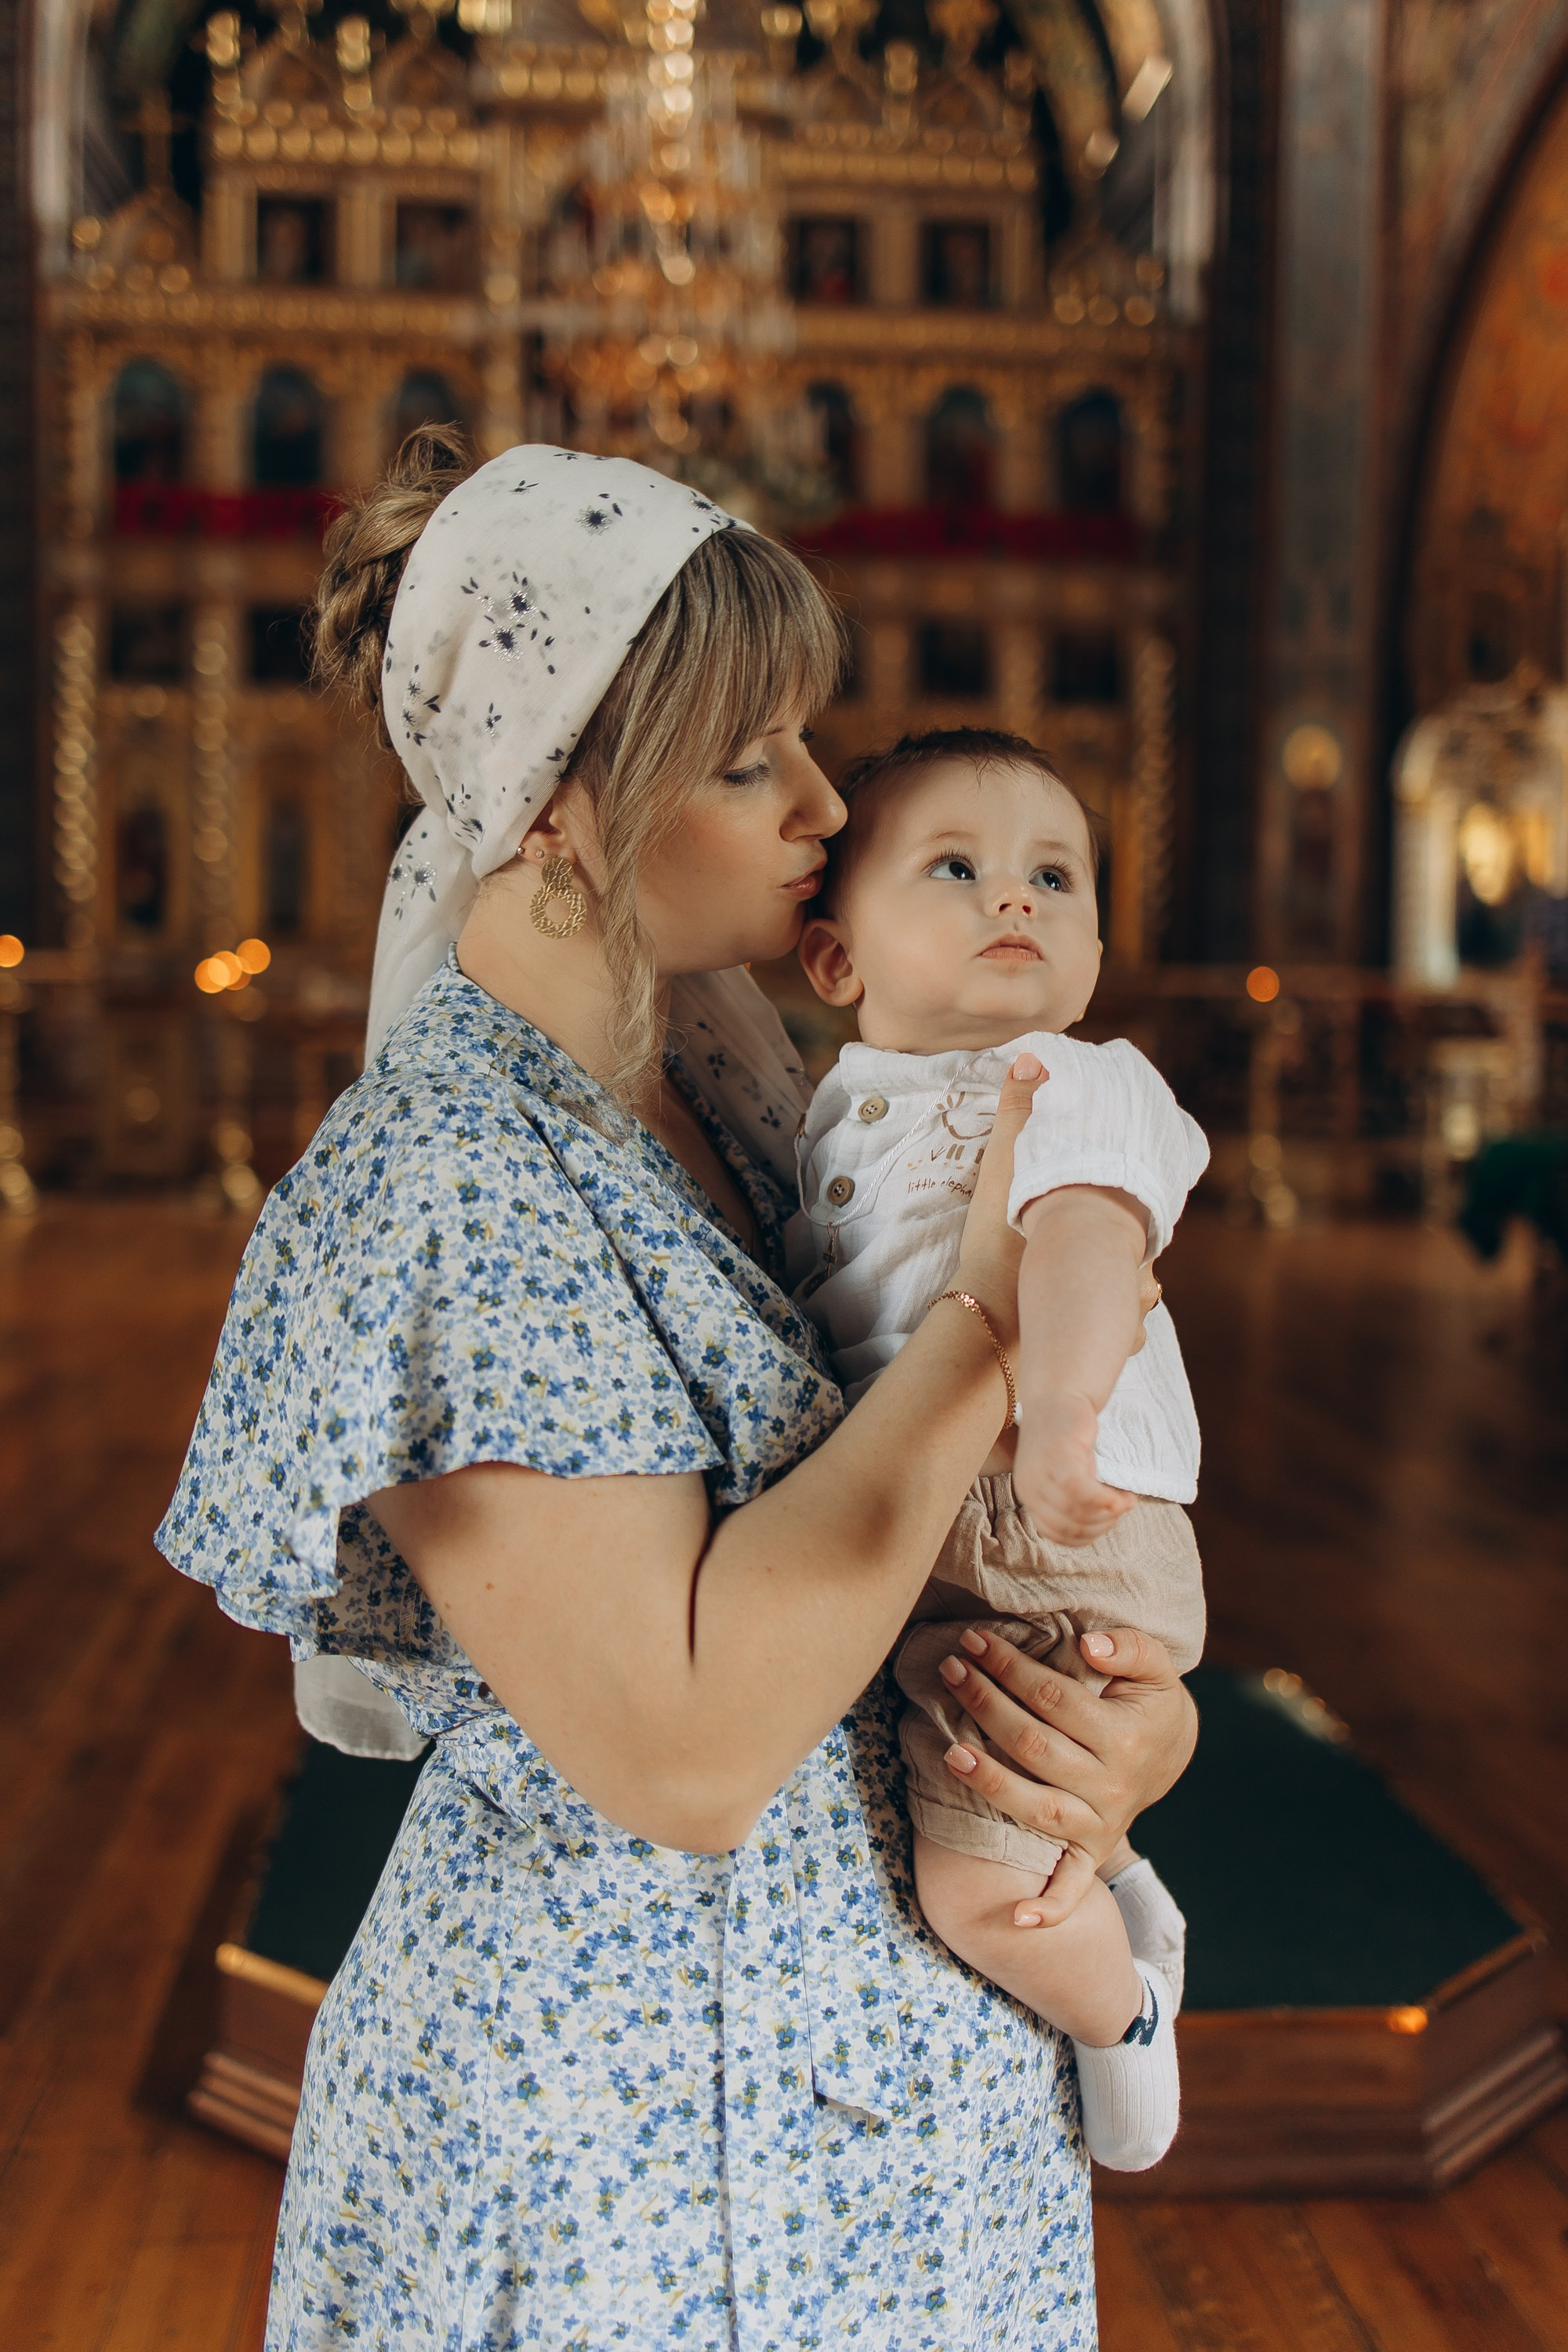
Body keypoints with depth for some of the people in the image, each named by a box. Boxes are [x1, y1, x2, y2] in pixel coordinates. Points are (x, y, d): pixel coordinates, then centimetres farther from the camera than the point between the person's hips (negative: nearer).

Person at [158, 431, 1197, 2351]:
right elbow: (685, 1751, -30)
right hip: (631, 2121, -8)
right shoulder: (433, 1188, -24)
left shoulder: (720, 1075, 2)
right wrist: (994, 1317, -26)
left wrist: (1139, 1709, -12)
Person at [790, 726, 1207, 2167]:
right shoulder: (841, 1105, 14)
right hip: (887, 1532, 8)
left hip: (1052, 1530, -8)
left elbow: (1091, 1234, -31)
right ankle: (1112, 1890, 47)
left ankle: (1120, 2013, 19)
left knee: (981, 1885, -11)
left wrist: (1061, 1409, -47)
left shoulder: (1082, 1085, -10)